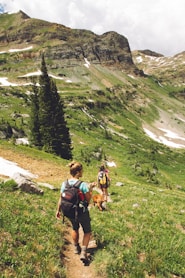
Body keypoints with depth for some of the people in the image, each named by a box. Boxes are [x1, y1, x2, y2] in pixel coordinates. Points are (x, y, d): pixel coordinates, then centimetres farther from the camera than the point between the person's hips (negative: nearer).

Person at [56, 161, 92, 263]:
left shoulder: (64, 184, -10)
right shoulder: (83, 184, -24)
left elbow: (61, 199, -2)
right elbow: (88, 199, -15)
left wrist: (58, 210, 11)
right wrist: (90, 189, -1)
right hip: (82, 212, -4)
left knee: (75, 229, 31)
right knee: (87, 232, 18)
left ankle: (76, 247, 46)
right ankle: (83, 252, 7)